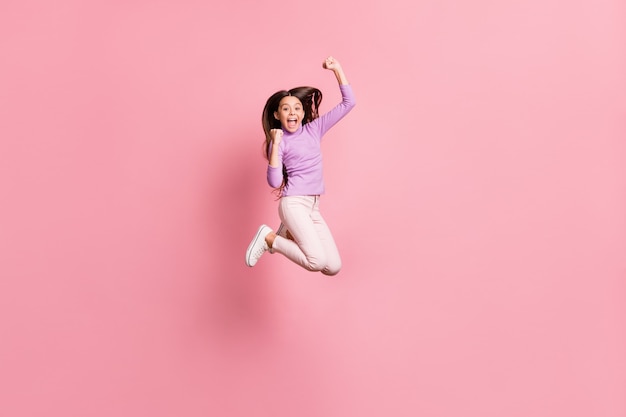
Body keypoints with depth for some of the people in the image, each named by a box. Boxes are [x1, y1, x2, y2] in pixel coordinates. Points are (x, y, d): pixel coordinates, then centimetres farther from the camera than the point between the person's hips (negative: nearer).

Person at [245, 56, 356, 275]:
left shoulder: (314, 129, 11)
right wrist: (275, 144, -15)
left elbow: (348, 103, 8)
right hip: (294, 204, -6)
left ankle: (289, 234, 18)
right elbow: (274, 182, -12)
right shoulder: (280, 142, 0)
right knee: (317, 261, -22)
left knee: (333, 267, -1)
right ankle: (269, 237, -1)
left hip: (313, 207, 6)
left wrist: (337, 69, 3)